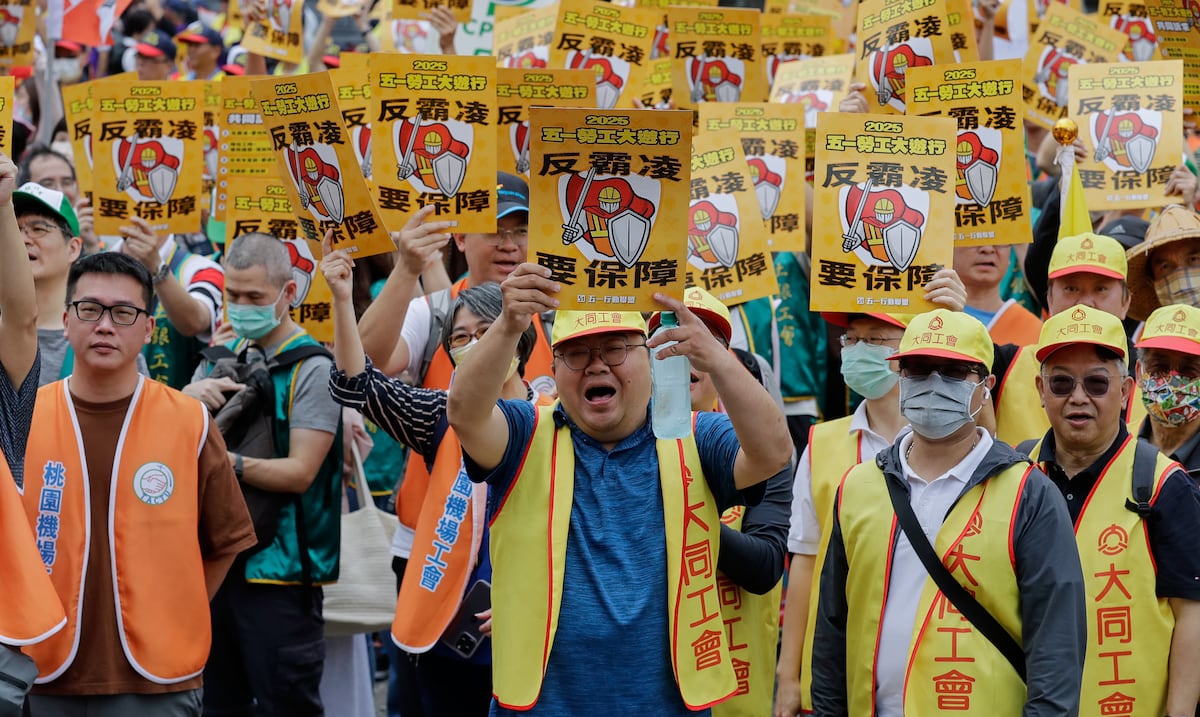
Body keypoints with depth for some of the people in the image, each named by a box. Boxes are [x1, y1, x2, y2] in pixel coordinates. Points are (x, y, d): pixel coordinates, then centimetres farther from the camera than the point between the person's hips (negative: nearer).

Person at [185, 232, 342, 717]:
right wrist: (189, 397, -11)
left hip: (280, 566, -7)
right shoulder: (224, 358, 11)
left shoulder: (312, 369, -10)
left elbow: (300, 472, -16)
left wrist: (226, 462, -29)